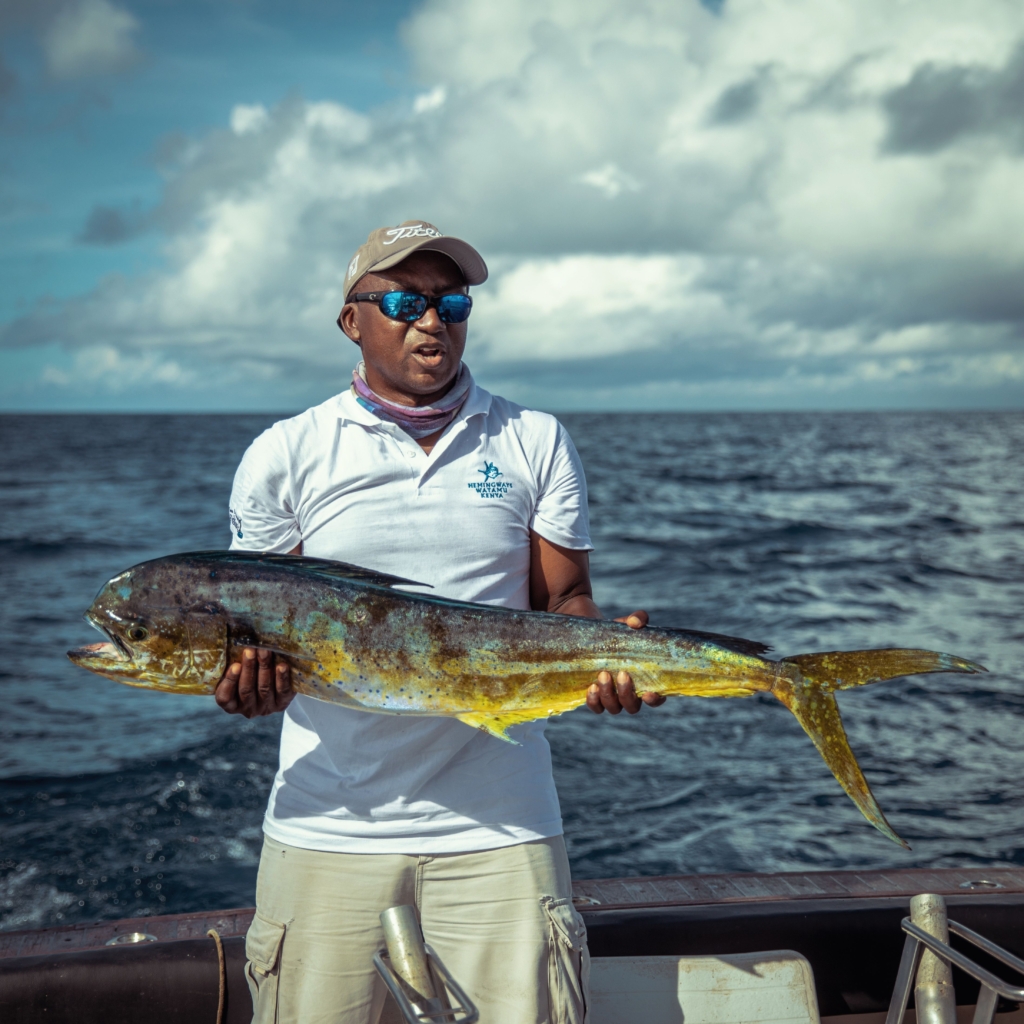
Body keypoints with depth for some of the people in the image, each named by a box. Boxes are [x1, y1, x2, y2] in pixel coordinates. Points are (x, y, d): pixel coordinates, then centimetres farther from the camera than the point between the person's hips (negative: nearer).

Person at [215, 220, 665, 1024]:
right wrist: (252, 677, -16)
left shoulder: (536, 444, 7)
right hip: (329, 827, 0)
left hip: (500, 826, 0)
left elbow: (564, 604, 7)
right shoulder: (284, 456, 4)